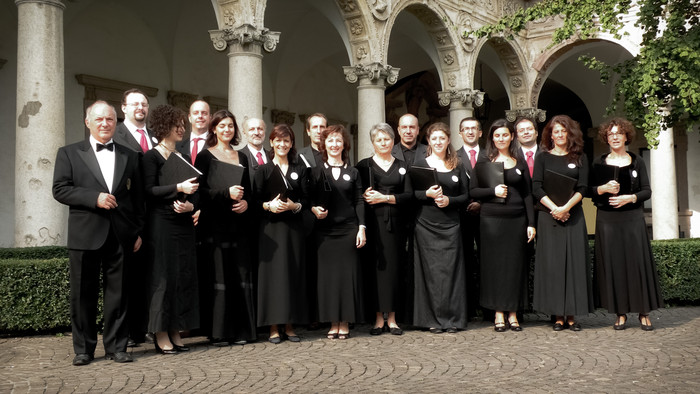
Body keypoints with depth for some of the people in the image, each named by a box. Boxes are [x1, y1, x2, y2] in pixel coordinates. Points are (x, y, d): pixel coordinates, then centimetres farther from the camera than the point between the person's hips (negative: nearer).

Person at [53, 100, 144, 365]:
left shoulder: (129, 156, 13)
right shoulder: (69, 153, 7)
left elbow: (137, 197, 13)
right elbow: (60, 190, -3)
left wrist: (138, 231, 6)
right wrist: (95, 198, -15)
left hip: (120, 236, 2)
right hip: (85, 236, -1)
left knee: (118, 293, 5)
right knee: (83, 294, 5)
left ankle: (116, 347, 14)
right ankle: (83, 349, 16)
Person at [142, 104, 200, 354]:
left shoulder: (184, 158, 16)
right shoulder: (152, 156, -2)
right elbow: (150, 189, -13)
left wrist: (191, 205, -4)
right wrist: (178, 188, -22)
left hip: (184, 223, 6)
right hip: (161, 223, -6)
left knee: (184, 276, 5)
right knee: (163, 276, -3)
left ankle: (175, 333, 13)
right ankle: (161, 336, 4)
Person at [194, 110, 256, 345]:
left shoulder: (242, 158, 18)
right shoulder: (205, 156, 3)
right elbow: (200, 189, -7)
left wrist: (246, 202, -2)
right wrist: (227, 193, -19)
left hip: (238, 222, 5)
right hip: (215, 223, -4)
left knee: (241, 274, 2)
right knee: (218, 276, -5)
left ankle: (241, 330, 9)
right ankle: (218, 332, 2)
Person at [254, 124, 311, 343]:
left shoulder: (300, 169, 11)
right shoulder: (264, 169, 6)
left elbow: (306, 200, 7)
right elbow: (255, 200, 1)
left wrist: (294, 206, -12)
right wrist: (269, 205, -18)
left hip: (294, 227, 2)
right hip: (271, 228, -2)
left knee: (293, 273, 2)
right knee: (273, 273, -4)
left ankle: (290, 326, 9)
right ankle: (274, 328, 1)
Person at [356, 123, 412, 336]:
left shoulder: (401, 166, 13)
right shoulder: (364, 165, 8)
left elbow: (409, 194, 2)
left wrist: (384, 197, -9)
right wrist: (365, 196, -17)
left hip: (395, 222, 2)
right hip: (374, 221, -2)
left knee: (394, 267, 1)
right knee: (375, 267, -4)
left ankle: (392, 319, 8)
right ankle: (379, 319, 3)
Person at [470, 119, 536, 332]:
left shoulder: (520, 164, 9)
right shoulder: (484, 162, 5)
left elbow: (527, 195, 9)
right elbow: (472, 191, 1)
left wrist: (531, 223, 3)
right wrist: (493, 191, -15)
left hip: (517, 219, 2)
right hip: (491, 219, -2)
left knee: (515, 264, 4)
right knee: (494, 264, 1)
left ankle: (512, 314, 13)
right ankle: (498, 315, 9)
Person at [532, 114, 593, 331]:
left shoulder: (579, 158, 9)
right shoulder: (543, 158, 7)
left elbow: (582, 188, 0)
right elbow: (536, 188, -2)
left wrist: (566, 207, -14)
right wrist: (555, 209, -13)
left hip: (573, 215, 1)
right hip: (548, 216, -1)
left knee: (574, 261, -1)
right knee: (551, 262, -2)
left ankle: (572, 315, 5)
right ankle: (557, 315, 3)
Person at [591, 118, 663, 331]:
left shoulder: (637, 162, 8)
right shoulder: (599, 163, 8)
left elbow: (647, 191, 4)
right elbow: (589, 190, 6)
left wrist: (630, 197, -13)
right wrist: (603, 189, -12)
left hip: (633, 218, 0)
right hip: (607, 219, 0)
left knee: (638, 262, -3)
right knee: (613, 264, -1)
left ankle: (643, 313, 5)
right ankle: (621, 313, 6)